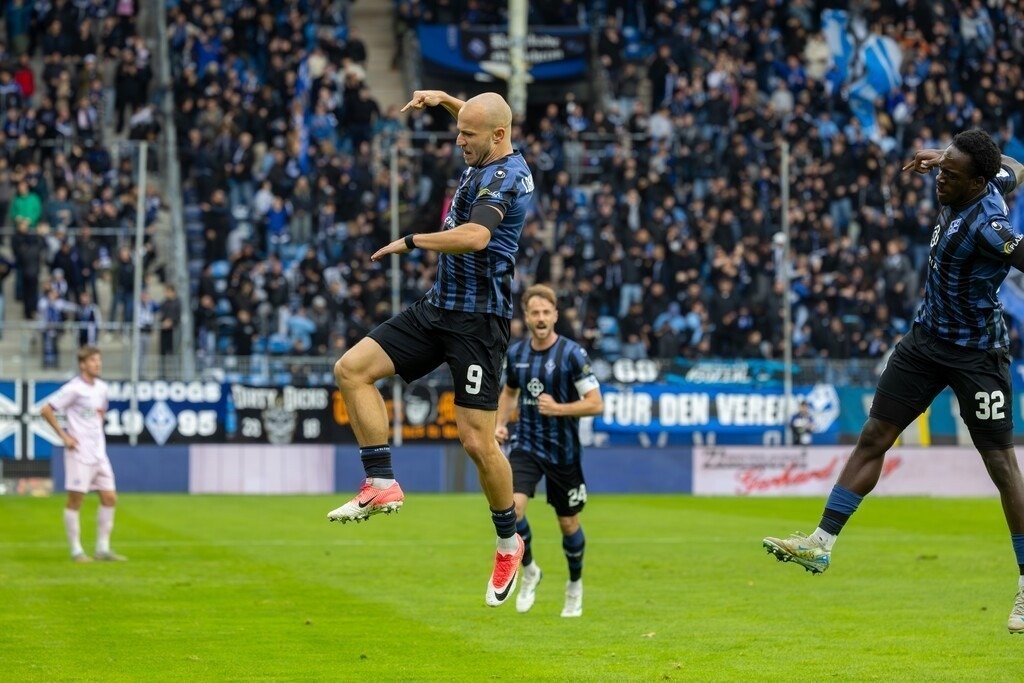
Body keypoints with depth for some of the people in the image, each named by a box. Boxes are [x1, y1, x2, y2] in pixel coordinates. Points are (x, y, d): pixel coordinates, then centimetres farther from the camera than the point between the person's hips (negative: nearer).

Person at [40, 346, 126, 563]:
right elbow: (46, 411, -11)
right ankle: (76, 551, 4)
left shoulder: (101, 387, 11)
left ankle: (103, 549, 10)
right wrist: (64, 436, -12)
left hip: (99, 453, 7)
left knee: (109, 498, 4)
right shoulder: (74, 389, -11)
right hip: (79, 453, -7)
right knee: (75, 500, -2)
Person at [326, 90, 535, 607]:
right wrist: (445, 99, 22)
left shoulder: (506, 177, -18)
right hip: (438, 307, 9)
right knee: (352, 369, -4)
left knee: (477, 441, -8)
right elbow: (480, 121, 37)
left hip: (478, 320, -9)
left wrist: (411, 241, -23)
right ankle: (382, 483, -4)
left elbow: (474, 236, -36)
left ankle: (509, 541, 13)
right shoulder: (486, 159, 10)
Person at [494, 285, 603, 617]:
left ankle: (575, 584, 33)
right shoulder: (516, 353, 2)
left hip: (563, 451, -3)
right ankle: (529, 571, 4)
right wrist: (500, 424, 6)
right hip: (526, 445, 3)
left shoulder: (572, 354, -13)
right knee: (511, 507, -20)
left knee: (569, 524, 8)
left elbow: (595, 403, -14)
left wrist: (557, 408, -24)